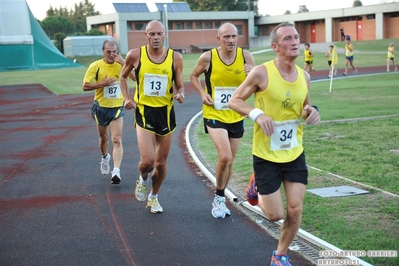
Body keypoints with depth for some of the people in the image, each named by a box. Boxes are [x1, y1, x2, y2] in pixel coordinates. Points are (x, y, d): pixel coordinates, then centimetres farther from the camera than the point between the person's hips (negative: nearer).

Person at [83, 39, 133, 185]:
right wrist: (102, 83, -20)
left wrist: (123, 62, -26)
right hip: (100, 107, 1)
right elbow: (85, 86, -9)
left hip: (117, 107, -1)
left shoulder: (121, 64, -5)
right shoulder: (95, 66, -7)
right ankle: (105, 157, 48)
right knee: (103, 137, 18)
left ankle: (116, 171, -18)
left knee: (117, 140, -13)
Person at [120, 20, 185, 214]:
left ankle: (153, 197, 36)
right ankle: (143, 179, 21)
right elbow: (123, 76, 11)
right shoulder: (135, 55, -7)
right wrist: (127, 98, -2)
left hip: (166, 112, 2)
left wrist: (180, 95, -18)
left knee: (161, 163, 11)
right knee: (147, 160, -16)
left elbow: (179, 86, 5)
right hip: (144, 112, -2)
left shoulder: (175, 58, -5)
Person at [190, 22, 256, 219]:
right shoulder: (208, 57, -12)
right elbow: (194, 75, 7)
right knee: (225, 156, -21)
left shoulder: (245, 56, -8)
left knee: (229, 161, 14)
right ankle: (219, 197, 4)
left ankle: (219, 199, 35)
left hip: (236, 117, 4)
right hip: (214, 115, -3)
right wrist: (202, 93, -10)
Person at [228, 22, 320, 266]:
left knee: (295, 210, 2)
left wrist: (311, 111, -8)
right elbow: (234, 101, -9)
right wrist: (258, 114, -26)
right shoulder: (262, 73, -17)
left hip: (295, 154, 4)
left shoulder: (304, 76, -1)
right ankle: (258, 188, 35)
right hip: (266, 155, -4)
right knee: (276, 214, 1)